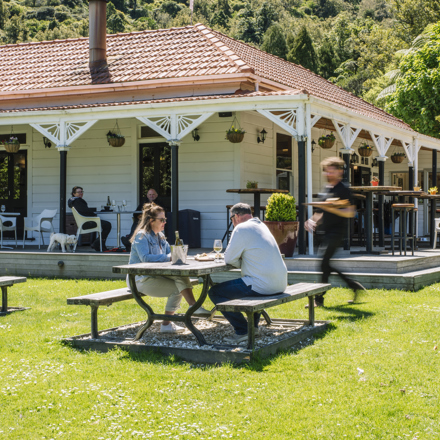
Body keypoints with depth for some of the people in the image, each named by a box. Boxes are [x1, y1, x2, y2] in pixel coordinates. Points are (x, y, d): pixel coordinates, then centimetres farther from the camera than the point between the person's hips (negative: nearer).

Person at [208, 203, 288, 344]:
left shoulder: (242, 228, -10)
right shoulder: (261, 226, 18)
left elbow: (229, 259, -6)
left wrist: (239, 263, 12)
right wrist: (243, 261, 17)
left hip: (262, 285, -10)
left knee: (214, 292, -4)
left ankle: (242, 331, -4)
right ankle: (253, 325, 32)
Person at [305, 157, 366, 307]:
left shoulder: (343, 189, -9)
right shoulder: (327, 189, 16)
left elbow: (350, 213, -14)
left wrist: (333, 209, -25)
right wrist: (313, 220, 10)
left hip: (337, 231, -9)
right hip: (327, 231, 9)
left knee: (324, 264, -10)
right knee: (326, 265, 9)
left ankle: (319, 299, -3)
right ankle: (353, 285, 22)